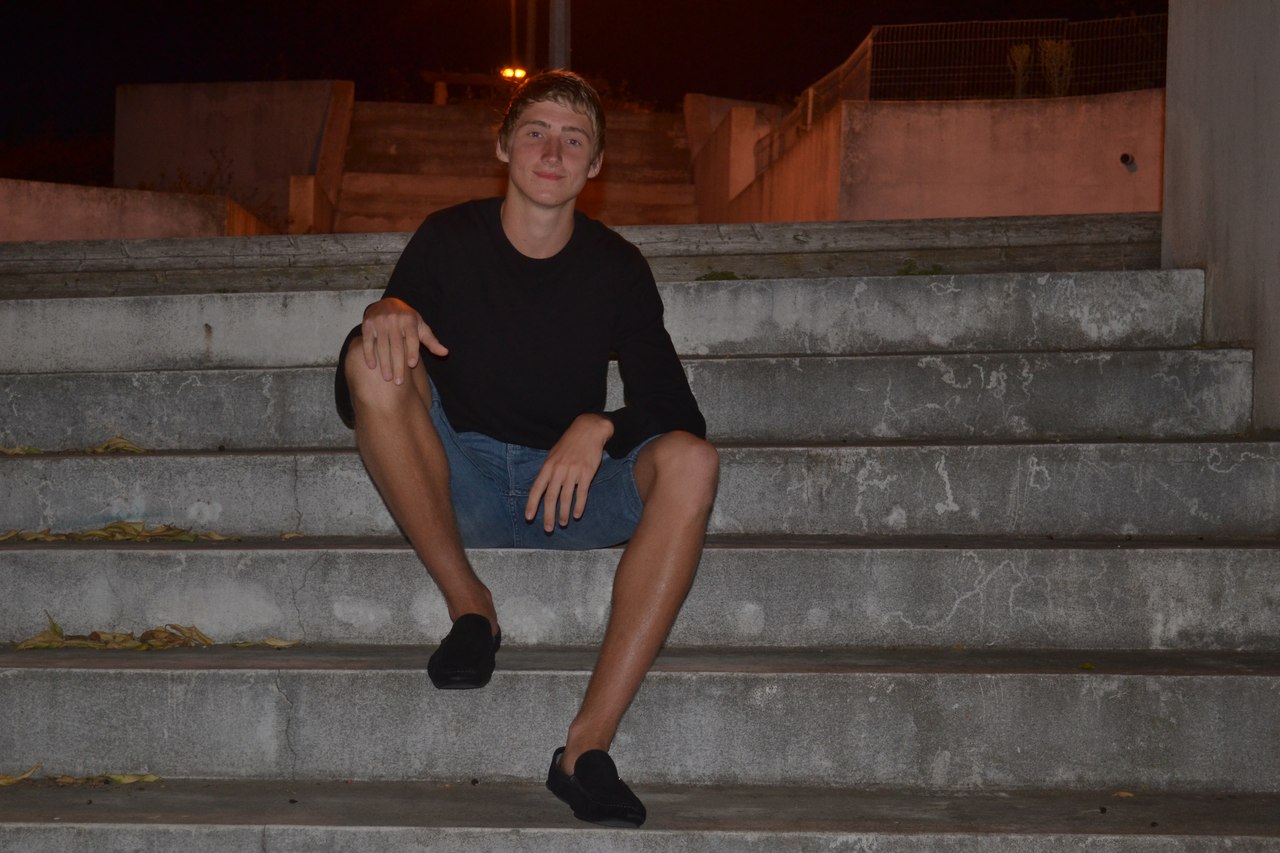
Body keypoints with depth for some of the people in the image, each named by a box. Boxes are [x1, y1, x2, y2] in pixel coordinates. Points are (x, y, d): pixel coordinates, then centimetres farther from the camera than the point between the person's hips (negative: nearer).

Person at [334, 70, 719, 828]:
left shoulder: (616, 267, 0)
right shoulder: (448, 241, -1)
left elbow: (675, 409, -4)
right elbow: (358, 403, -3)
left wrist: (599, 427, -26)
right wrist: (385, 314, -26)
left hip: (572, 488, 0)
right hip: (461, 483, 0)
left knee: (690, 462, -29)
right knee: (371, 360, -24)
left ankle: (589, 744, -34)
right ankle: (469, 607, -18)